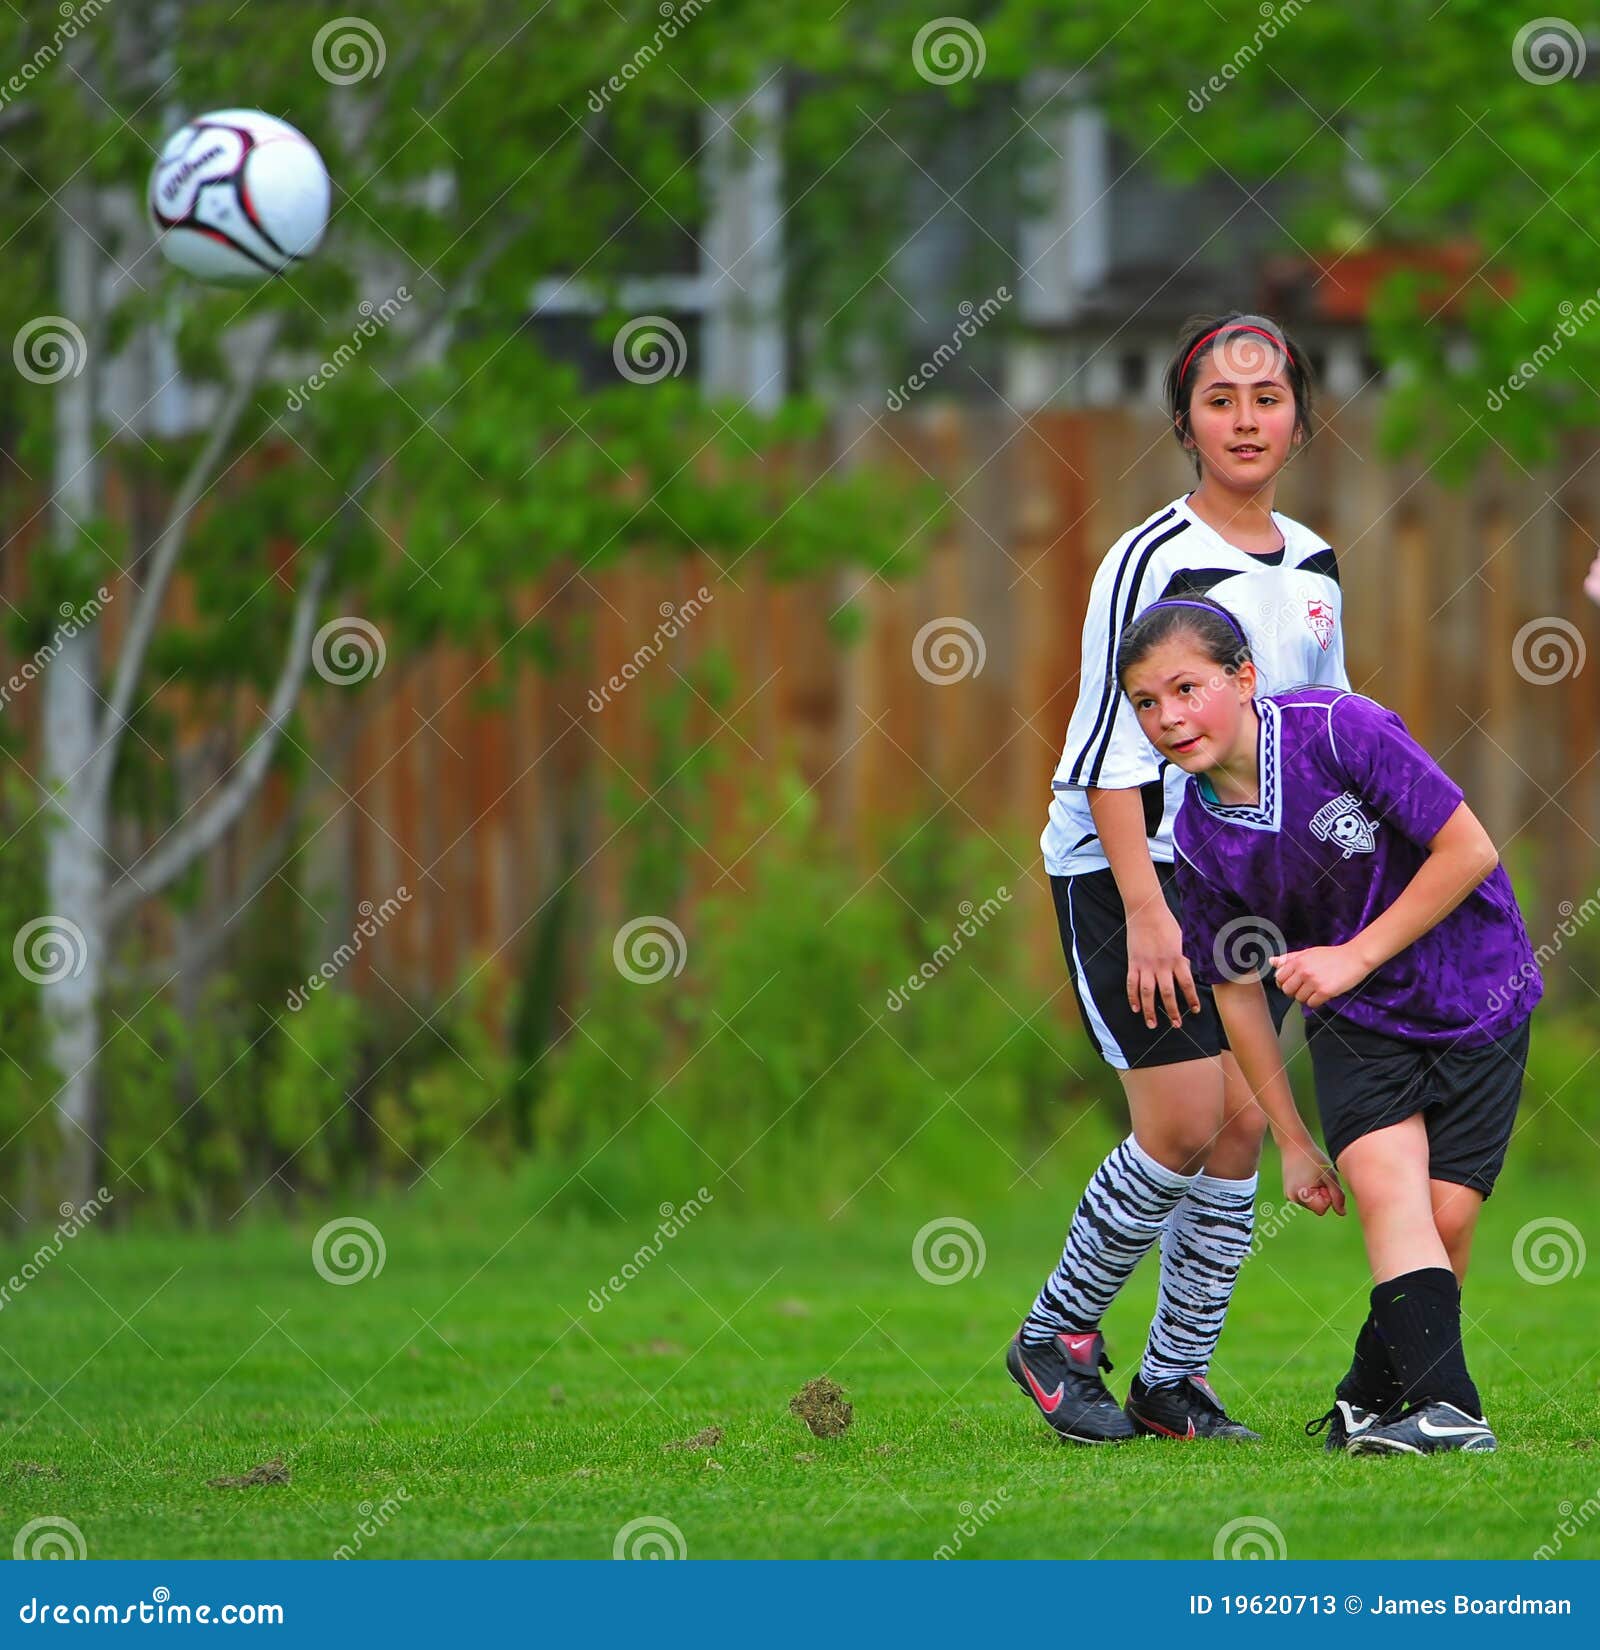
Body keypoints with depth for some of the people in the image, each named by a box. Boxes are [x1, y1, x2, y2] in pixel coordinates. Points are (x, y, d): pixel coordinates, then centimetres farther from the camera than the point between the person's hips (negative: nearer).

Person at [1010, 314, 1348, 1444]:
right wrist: (1144, 911, -20)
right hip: (1129, 871, -6)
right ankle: (1057, 1336, 5)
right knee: (1184, 1121, -13)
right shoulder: (1151, 562, -12)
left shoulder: (1314, 567, 8)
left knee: (1243, 1119, -1)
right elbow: (1113, 748, -15)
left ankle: (1177, 1379, 8)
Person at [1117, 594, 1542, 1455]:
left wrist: (1356, 956, -18)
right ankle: (1445, 1407, -28)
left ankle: (1370, 1398, 11)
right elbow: (1238, 987, 4)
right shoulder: (1199, 835, -7)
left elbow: (1470, 850, -17)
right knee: (1386, 1187, -21)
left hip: (1475, 1003, -2)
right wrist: (1292, 1142, 7)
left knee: (1446, 1219, -9)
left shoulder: (1340, 729, -20)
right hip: (1356, 1025, 2)